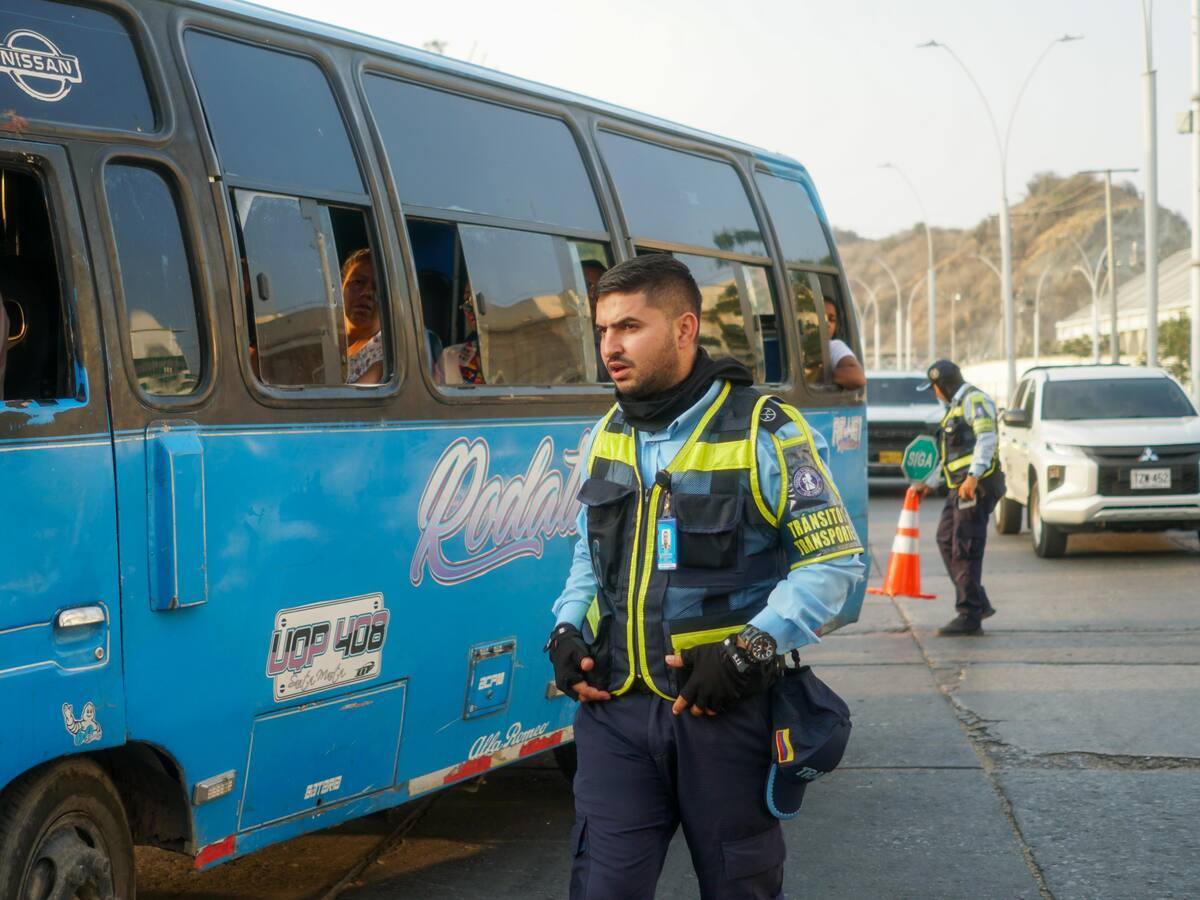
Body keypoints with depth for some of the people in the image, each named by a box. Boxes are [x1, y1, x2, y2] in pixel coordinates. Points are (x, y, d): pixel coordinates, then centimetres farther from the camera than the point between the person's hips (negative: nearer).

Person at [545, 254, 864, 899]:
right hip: (615, 708, 4)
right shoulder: (606, 436, 10)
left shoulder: (764, 433, -9)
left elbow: (835, 560, -7)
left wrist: (752, 648, -17)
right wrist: (569, 630, 4)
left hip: (725, 708, -4)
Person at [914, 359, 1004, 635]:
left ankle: (970, 616, -8)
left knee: (966, 549, -10)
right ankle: (979, 603, 17)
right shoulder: (956, 406, 24)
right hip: (959, 487, 11)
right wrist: (929, 483, 32)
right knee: (946, 540, 12)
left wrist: (973, 476, -31)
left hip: (976, 486, -11)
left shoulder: (975, 400, -7)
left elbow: (987, 439, -21)